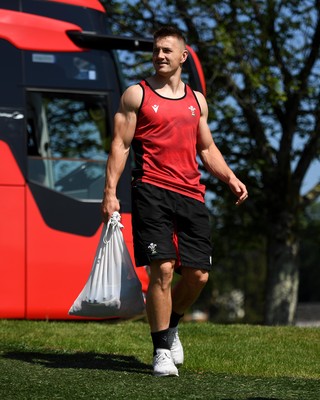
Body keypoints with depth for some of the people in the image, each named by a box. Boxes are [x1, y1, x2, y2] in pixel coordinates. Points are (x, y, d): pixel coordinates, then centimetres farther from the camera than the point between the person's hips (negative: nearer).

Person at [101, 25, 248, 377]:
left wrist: (230, 178, 7)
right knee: (162, 269, -14)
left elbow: (207, 149, 24)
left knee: (198, 274, 3)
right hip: (152, 191, -5)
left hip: (190, 195, 5)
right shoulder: (136, 95, 4)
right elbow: (120, 145, 0)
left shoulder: (197, 100, 18)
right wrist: (110, 192, -10)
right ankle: (162, 350, -3)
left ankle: (170, 327, 31)